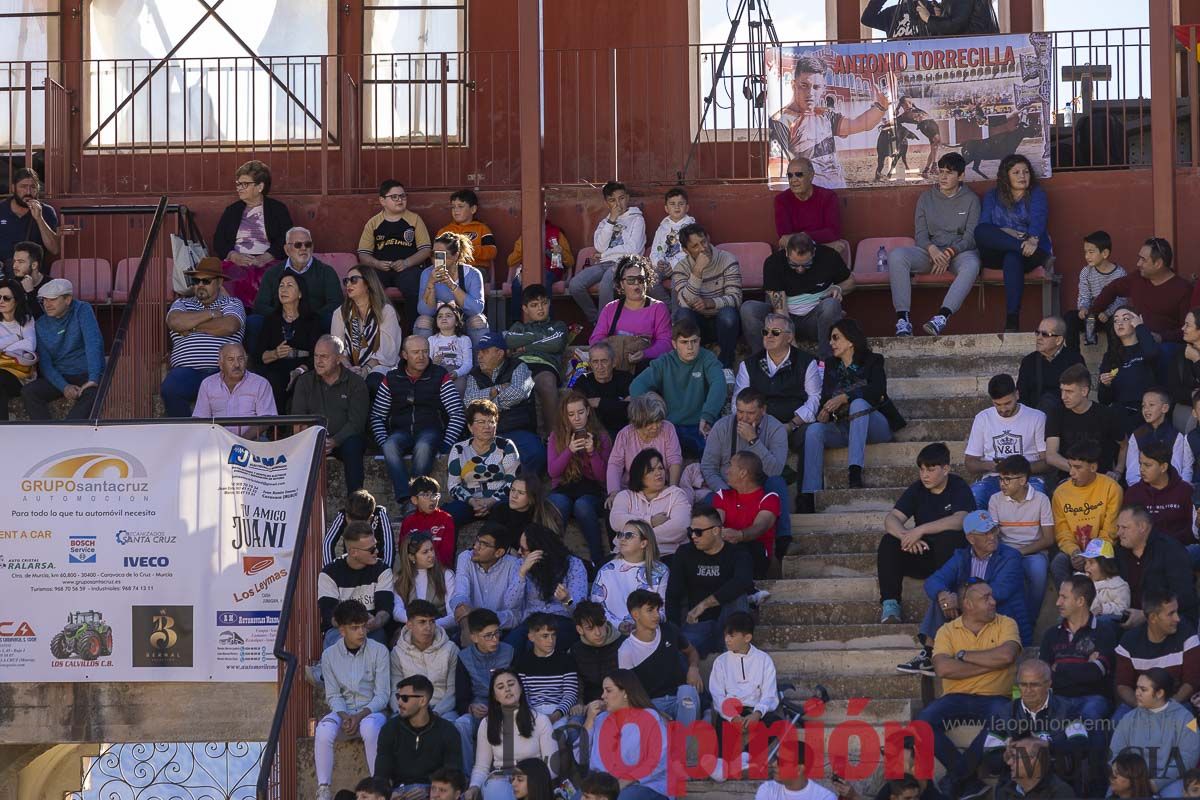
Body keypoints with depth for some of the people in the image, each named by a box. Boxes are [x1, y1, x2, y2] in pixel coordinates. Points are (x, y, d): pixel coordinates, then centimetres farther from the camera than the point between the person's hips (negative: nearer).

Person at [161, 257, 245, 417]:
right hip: (188, 369, 1)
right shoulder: (182, 304, 24)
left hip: (222, 371, -1)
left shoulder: (232, 304, 18)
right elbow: (175, 322, 0)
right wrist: (211, 314, 4)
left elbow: (229, 327, -4)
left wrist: (192, 327, 3)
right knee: (170, 389, -33)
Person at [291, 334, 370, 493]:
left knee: (352, 446, -35)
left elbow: (356, 422, -7)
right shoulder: (304, 382, 12)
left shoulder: (356, 383, 2)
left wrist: (335, 441, -26)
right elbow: (297, 419, 3)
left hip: (344, 439, -2)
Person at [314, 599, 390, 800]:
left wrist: (361, 715, -21)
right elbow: (333, 695, 3)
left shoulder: (379, 651, -4)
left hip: (372, 711, -2)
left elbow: (382, 695, -6)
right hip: (343, 711, 2)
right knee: (324, 729, -32)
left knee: (370, 727, -39)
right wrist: (344, 716, -18)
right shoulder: (329, 655, 2)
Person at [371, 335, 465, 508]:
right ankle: (405, 499, -42)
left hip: (431, 430, -2)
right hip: (400, 431, 2)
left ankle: (417, 498, -35)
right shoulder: (392, 379, 10)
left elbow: (457, 414, -1)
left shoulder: (440, 376, 5)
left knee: (423, 447, -38)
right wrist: (384, 443, -7)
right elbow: (377, 417, 10)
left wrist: (446, 445, -12)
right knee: (390, 447, -33)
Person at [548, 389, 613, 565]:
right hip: (563, 488, 1)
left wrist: (592, 452, -14)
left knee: (583, 506, -37)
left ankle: (598, 560, -33)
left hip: (590, 490, -1)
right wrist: (569, 450, -14)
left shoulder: (600, 437, 8)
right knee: (559, 504, -36)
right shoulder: (556, 436, 11)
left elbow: (603, 477, 2)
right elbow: (552, 471, 1)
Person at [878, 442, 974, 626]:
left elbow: (960, 520, -25)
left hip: (950, 555, -4)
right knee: (889, 542, -21)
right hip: (922, 553, 4)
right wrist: (905, 535, -29)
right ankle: (890, 603, -25)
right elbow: (891, 519, -5)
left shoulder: (959, 488, -6)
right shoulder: (917, 489, 7)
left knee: (948, 539, -36)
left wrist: (920, 530, -33)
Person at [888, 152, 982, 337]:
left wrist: (950, 253, -20)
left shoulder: (970, 199, 6)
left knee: (971, 265, -40)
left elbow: (971, 236, -2)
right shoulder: (926, 198, 12)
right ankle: (902, 320, -38)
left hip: (960, 251, -2)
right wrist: (932, 249, -19)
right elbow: (921, 234, 4)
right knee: (896, 256, -29)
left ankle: (942, 317, -53)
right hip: (930, 251, 2)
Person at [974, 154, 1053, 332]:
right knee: (980, 231, -30)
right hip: (996, 253, 2)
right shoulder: (992, 196, 19)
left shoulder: (1037, 195, 13)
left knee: (1012, 258, -40)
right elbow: (984, 225, 3)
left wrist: (1033, 240, -32)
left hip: (1031, 250, -2)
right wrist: (1005, 233, -18)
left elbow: (1038, 219, -9)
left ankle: (1012, 321, -48)